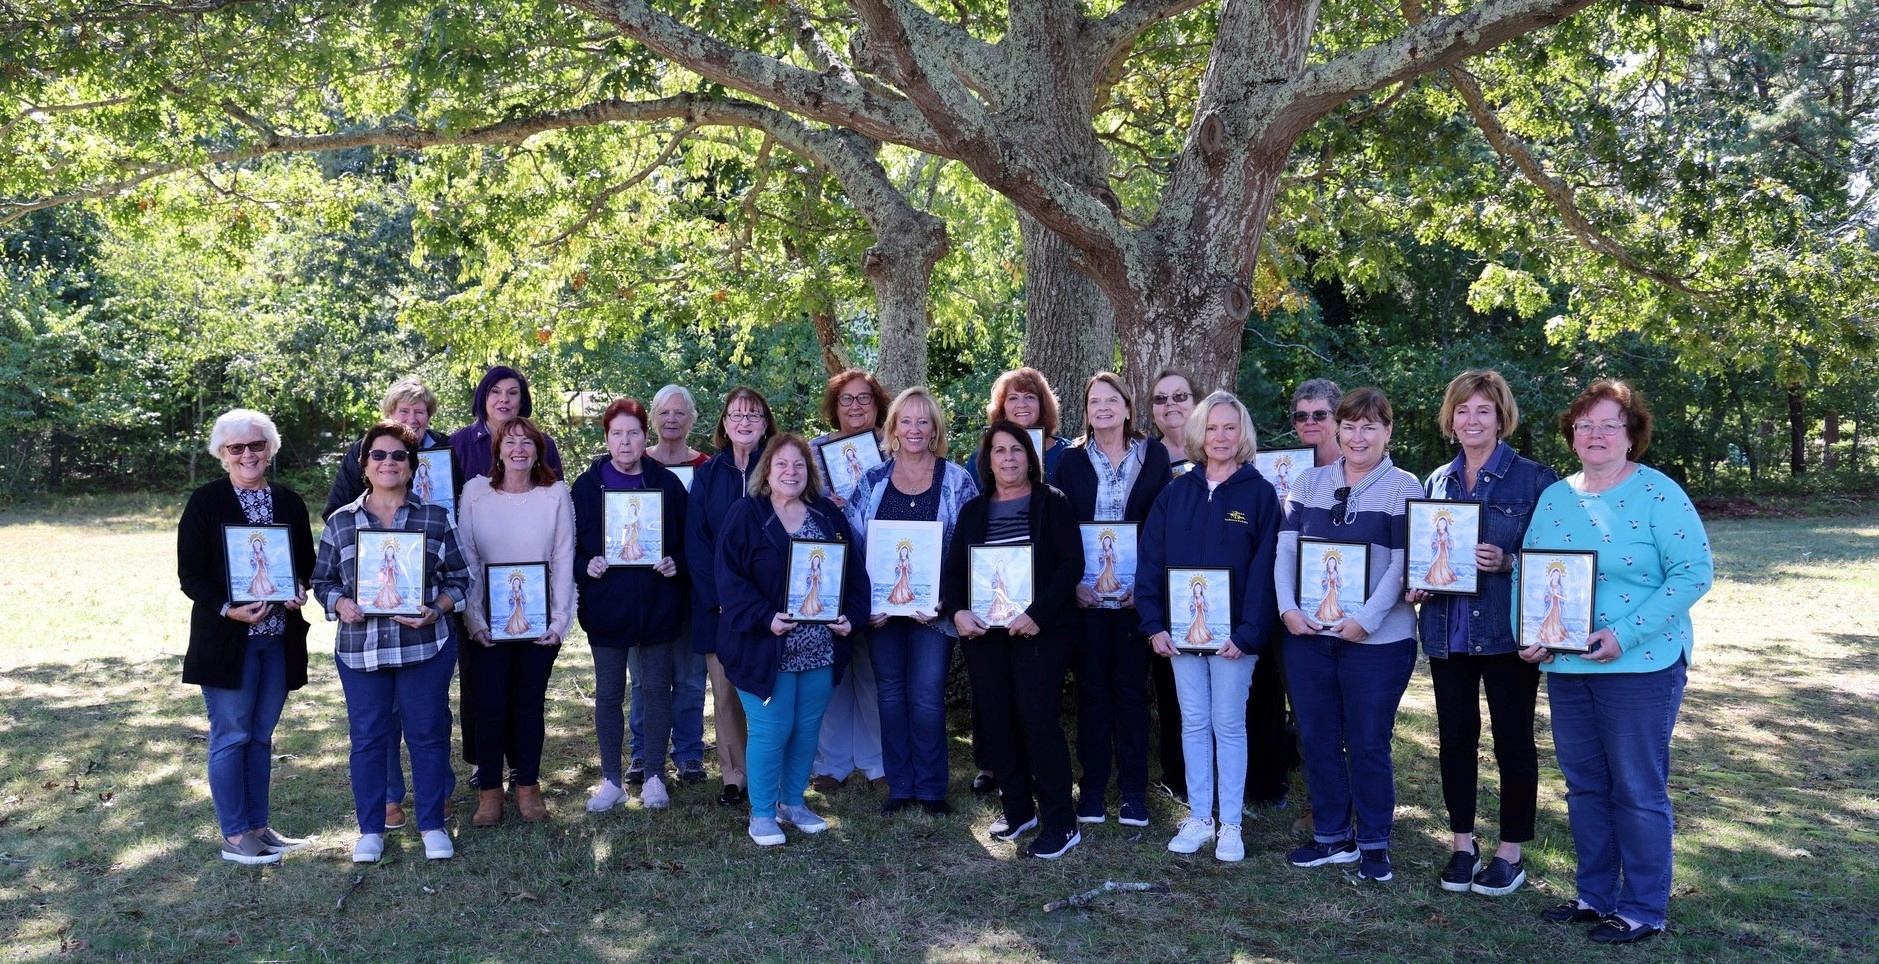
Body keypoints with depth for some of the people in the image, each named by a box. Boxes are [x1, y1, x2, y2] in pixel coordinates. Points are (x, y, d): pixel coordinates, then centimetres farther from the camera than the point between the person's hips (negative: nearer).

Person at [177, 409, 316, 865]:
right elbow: (190, 574, -6)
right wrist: (228, 609, -20)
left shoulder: (289, 502, 8)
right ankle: (234, 836, 11)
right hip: (225, 638, -4)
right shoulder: (205, 502, -4)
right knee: (231, 737, 1)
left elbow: (308, 562, 13)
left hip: (279, 637, 4)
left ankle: (258, 826, 22)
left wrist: (300, 590, -8)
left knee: (261, 736, 13)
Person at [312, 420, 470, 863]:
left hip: (425, 646, -1)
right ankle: (370, 829, 22)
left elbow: (459, 578, 4)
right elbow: (322, 580, 10)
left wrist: (436, 611, -13)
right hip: (360, 648, 1)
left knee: (428, 734, 6)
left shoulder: (435, 518, 3)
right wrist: (340, 604, -11)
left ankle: (432, 825, 20)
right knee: (367, 738, 8)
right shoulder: (341, 521, 6)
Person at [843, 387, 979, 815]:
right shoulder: (873, 480, 5)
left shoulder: (957, 481, 0)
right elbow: (853, 543, 5)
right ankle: (899, 786, 18)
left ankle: (930, 788, 12)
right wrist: (866, 601, -7)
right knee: (890, 692, 7)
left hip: (933, 607, -2)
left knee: (927, 695, -2)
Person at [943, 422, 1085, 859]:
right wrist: (956, 611, -10)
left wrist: (1037, 614, -19)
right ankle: (1016, 808, 23)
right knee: (995, 720, 6)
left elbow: (1071, 564, -9)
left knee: (1038, 720, -9)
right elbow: (952, 568, 9)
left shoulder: (1052, 503, 0)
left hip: (1040, 630, -4)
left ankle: (1060, 823, 0)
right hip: (983, 631, 5)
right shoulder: (973, 510, 12)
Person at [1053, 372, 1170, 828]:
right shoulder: (1071, 461, 4)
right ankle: (1092, 789, 15)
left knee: (1131, 689, 5)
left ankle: (1133, 792, 14)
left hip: (1136, 595, 0)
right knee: (1092, 689, 6)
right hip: (1086, 596, 0)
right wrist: (1073, 582, -9)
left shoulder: (1154, 456, 2)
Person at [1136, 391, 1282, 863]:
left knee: (1229, 725, 4)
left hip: (1233, 633, -3)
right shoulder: (1175, 493, 6)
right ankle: (1199, 817, 19)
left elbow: (1264, 568, -9)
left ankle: (1230, 824, 14)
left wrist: (1248, 632, -15)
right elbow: (1150, 559, 3)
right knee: (1193, 723, 9)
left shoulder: (1260, 493, -4)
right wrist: (1154, 624, -5)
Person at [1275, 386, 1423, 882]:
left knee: (1368, 743, 4)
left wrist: (1366, 619, -17)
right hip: (1307, 634, 4)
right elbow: (1286, 548, 5)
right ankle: (1331, 836, 24)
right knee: (1317, 738, 10)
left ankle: (1374, 844, 19)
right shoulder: (1310, 481, 9)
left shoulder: (1404, 487, -2)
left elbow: (1402, 564, -9)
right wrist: (1288, 607, -8)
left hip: (1377, 638, -4)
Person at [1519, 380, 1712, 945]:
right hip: (1565, 666, 6)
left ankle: (1643, 910, 17)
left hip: (1640, 666, -5)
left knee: (1638, 792, 3)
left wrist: (1626, 635, -21)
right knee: (1584, 786, 14)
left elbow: (1695, 571, -15)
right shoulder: (1554, 498, 8)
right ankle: (1595, 895, 28)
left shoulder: (1657, 493, -9)